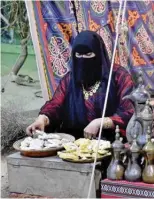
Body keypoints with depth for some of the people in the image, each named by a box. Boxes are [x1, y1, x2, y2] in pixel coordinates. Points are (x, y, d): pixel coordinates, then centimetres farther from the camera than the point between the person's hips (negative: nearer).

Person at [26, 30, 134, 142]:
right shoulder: (70, 79, 11)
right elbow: (54, 106, 1)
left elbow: (129, 114, -9)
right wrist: (42, 119, -21)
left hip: (110, 142, -4)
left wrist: (98, 123, -21)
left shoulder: (119, 76, -3)